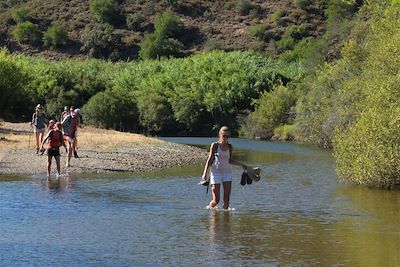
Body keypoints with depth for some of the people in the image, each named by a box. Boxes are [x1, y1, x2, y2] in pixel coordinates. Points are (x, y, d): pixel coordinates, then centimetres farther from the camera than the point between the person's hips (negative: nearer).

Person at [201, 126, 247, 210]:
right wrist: (205, 173, -10)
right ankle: (208, 209, 22)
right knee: (216, 200, -5)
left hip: (227, 173, 4)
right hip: (216, 173, -3)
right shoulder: (215, 145, -4)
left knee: (227, 199, -4)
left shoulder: (230, 147, 7)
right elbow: (210, 159, -2)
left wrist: (242, 165, 18)